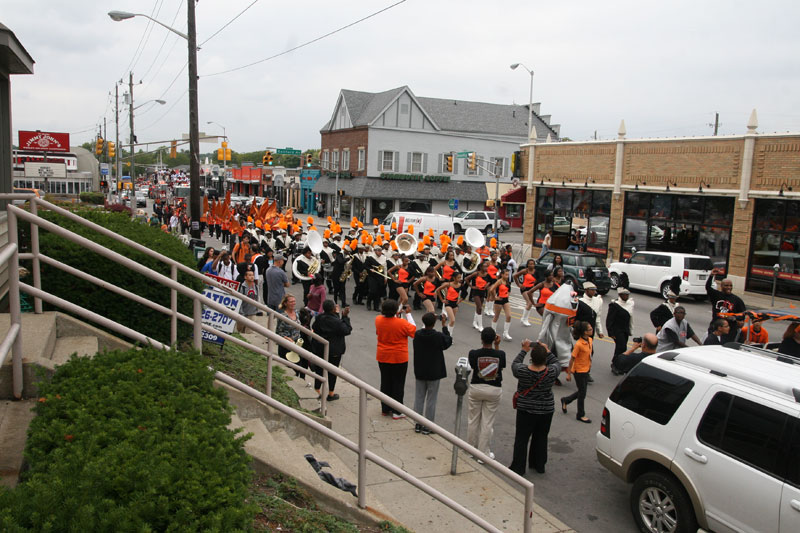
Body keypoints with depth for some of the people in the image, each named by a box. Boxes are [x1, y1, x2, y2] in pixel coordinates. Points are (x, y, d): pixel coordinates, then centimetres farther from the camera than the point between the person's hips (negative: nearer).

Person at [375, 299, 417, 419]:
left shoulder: (378, 320, -9)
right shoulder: (402, 323, -22)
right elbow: (413, 331, -6)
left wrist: (395, 316, 12)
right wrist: (408, 314, -1)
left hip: (383, 357, 4)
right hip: (399, 359, -4)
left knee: (385, 383, 16)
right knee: (398, 384, 7)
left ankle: (385, 409, 25)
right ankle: (397, 411, 13)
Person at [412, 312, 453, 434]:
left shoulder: (417, 335, -11)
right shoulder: (439, 336, -20)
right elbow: (448, 342, -1)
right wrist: (444, 326, 4)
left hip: (419, 372, 3)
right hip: (434, 373, -3)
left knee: (419, 398, 14)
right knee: (431, 400, 8)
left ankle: (418, 424, 21)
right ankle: (427, 426, 13)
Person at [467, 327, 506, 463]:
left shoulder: (473, 353, -18)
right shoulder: (500, 354, -15)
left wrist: (483, 346, -1)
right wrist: (497, 346, -1)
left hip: (476, 389, 0)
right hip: (494, 390, 0)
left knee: (473, 420, 17)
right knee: (487, 422, 9)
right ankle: (483, 454, 16)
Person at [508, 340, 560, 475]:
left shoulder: (522, 371, -20)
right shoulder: (551, 372, -17)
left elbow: (514, 364, 2)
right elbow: (556, 363, 4)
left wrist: (524, 350, 8)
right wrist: (547, 351, 6)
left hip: (526, 411, -2)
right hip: (546, 411, 2)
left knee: (521, 439, 9)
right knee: (541, 438, 19)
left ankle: (518, 467, 15)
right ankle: (539, 465, 31)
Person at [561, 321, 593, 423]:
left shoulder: (589, 340, -1)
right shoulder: (578, 344, -25)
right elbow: (572, 359, -18)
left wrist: (589, 364, 18)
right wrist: (569, 373, -14)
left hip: (586, 370, 8)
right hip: (579, 371, -8)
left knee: (582, 391, 18)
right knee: (582, 393, 4)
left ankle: (565, 400, 40)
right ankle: (581, 415, 21)